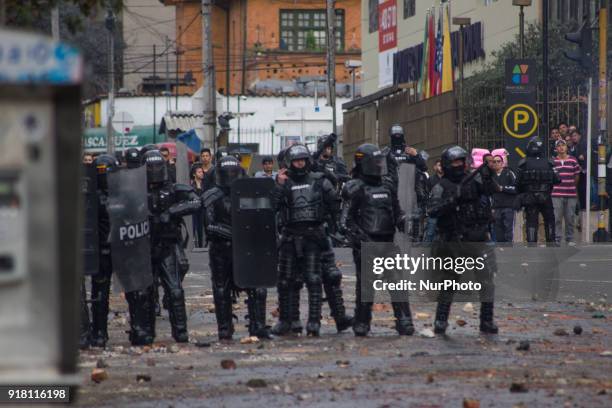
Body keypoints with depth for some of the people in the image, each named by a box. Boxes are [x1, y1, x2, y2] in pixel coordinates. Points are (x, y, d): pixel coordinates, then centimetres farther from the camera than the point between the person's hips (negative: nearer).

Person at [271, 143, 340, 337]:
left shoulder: (319, 181, 6)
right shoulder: (284, 183, 7)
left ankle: (314, 321, -9)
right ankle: (285, 319, 14)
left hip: (313, 235, -2)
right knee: (286, 280, 5)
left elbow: (334, 201, 15)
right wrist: (279, 185, -10)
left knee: (313, 279, -8)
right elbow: (272, 206, -4)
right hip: (290, 236, 2)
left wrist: (332, 220, 11)